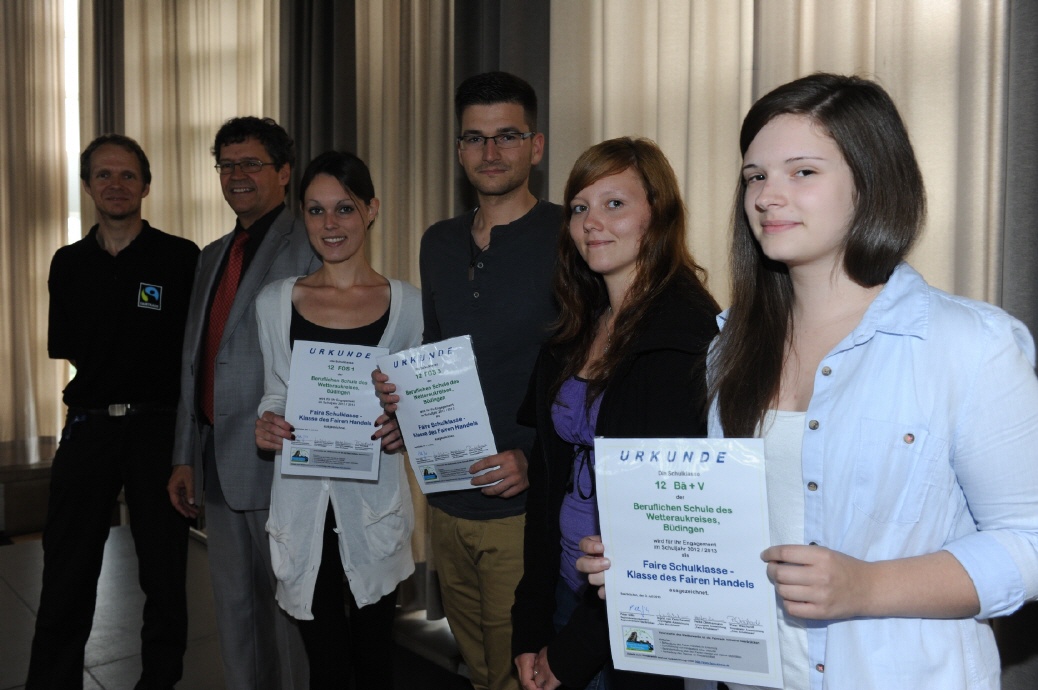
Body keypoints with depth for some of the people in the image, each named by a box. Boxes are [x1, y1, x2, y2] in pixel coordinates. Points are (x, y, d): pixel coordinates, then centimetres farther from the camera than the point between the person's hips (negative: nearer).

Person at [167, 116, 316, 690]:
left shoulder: (309, 250, -9)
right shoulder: (213, 256, 16)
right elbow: (194, 363, 17)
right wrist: (185, 456, 15)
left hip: (278, 460, -7)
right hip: (220, 461, 8)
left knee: (286, 603, 6)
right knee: (234, 605, 17)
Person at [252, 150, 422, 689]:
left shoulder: (407, 304, 1)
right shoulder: (275, 302, 5)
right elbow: (274, 397, 13)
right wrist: (267, 426, -8)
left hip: (374, 503, -1)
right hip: (302, 506, 1)